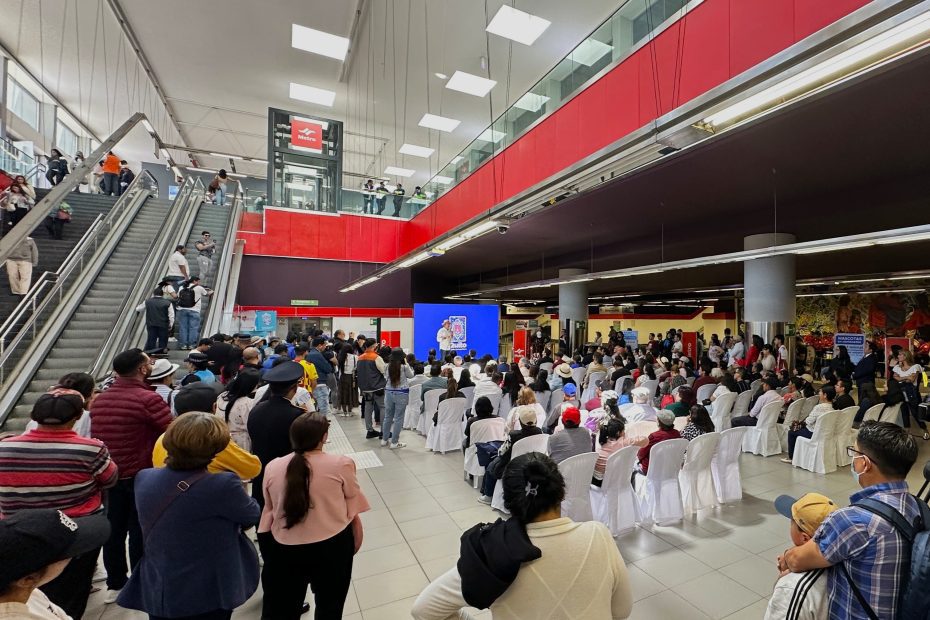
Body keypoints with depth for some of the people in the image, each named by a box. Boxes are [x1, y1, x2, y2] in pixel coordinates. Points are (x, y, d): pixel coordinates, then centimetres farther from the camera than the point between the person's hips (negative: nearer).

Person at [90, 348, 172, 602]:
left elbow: (95, 436, 14)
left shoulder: (99, 400, 4)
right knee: (140, 530, 7)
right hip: (142, 475, -7)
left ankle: (115, 584, 30)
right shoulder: (148, 398, -22)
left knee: (114, 529, 18)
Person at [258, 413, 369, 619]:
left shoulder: (272, 467, -6)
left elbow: (269, 509, 7)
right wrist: (356, 541, 9)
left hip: (284, 547, 3)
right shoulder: (341, 464, -17)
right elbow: (353, 511, -8)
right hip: (331, 545, -2)